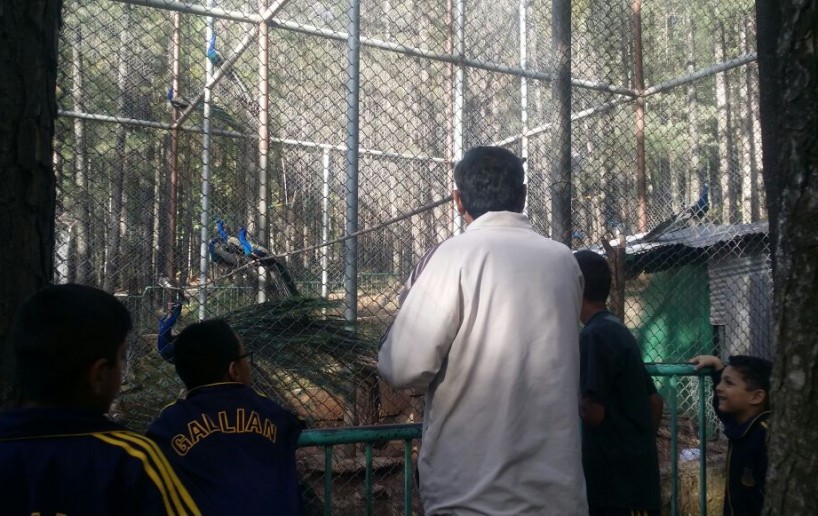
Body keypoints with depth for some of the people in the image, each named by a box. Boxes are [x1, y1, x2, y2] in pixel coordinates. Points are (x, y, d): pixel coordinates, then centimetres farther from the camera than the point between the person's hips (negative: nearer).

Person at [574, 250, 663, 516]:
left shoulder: (594, 335, -16)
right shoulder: (620, 330, 11)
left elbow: (593, 413, -21)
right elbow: (655, 402, 16)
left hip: (613, 476, -9)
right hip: (636, 471, 9)